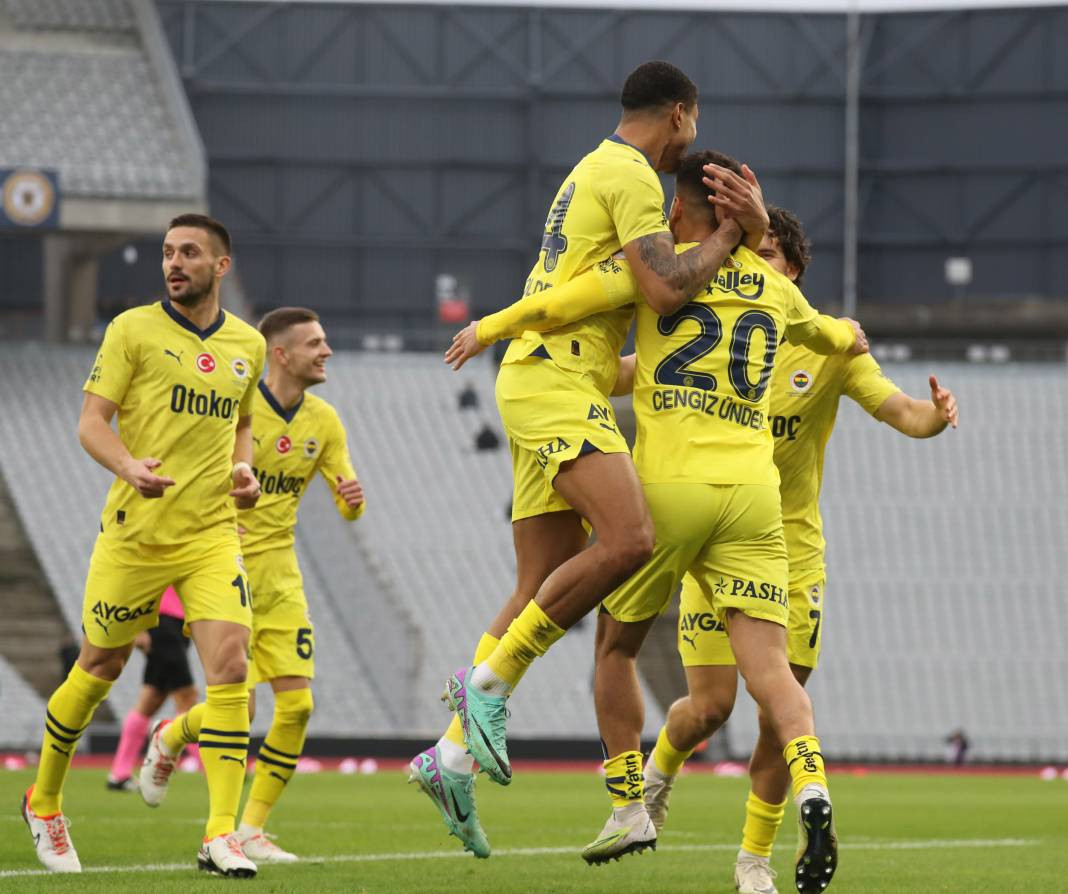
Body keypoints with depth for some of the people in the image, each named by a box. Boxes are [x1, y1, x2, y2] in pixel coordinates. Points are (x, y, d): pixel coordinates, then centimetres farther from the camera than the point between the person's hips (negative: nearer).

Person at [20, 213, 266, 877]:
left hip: (213, 531, 3)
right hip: (135, 531, -3)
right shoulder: (133, 330, -3)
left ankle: (222, 836, -15)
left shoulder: (247, 344, 11)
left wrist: (244, 470, 6)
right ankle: (44, 803, 31)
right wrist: (128, 466, -26)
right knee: (100, 668, 8)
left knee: (230, 664, -15)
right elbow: (91, 422, -6)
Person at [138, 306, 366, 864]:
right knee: (239, 703, -14)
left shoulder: (323, 422, 5)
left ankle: (252, 830, 5)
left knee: (297, 703, -6)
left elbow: (348, 508, 6)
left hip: (279, 571, 5)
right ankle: (170, 740, 21)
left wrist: (354, 499, -18)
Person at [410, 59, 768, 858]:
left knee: (544, 589, 6)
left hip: (548, 387, 10)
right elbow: (665, 288, -18)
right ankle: (489, 677, -20)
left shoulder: (597, 169, 25)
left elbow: (648, 285, 36)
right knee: (628, 538, -26)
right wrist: (736, 233, -7)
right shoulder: (631, 175, -7)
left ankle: (452, 755, 5)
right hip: (558, 382, -10)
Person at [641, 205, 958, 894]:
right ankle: (661, 766, 27)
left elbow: (900, 410, -13)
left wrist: (934, 416, -36)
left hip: (793, 552, 0)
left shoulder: (830, 345, -4)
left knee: (780, 714, -2)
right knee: (711, 705, -9)